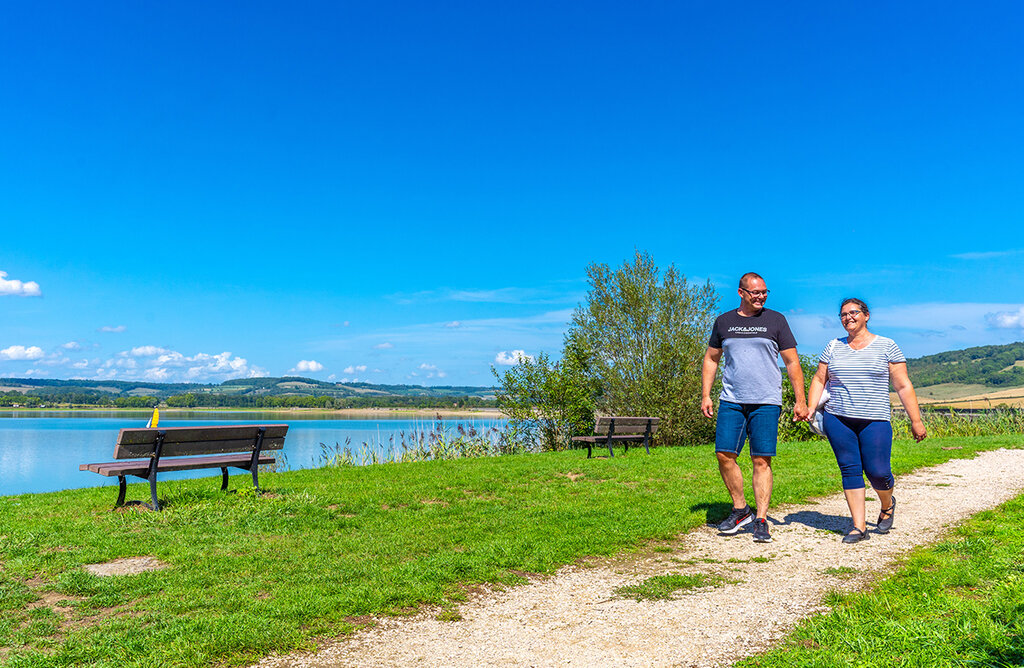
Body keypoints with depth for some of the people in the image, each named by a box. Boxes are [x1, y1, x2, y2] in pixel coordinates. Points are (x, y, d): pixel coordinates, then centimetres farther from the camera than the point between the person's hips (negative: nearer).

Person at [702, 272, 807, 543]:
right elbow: (711, 359, 17)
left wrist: (800, 400, 0)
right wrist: (705, 395, 9)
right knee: (724, 454, -4)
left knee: (762, 460, -3)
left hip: (766, 403, -2)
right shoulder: (724, 322, 11)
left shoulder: (775, 320, 6)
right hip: (731, 401, 2)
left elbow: (792, 362, 6)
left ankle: (761, 521, 5)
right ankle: (740, 509, 16)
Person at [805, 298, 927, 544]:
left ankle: (887, 505, 30)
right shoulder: (833, 347, 11)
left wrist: (916, 420, 0)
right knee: (850, 470, 0)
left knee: (878, 471, -3)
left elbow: (903, 386, 3)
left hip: (875, 421, -2)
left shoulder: (887, 347, 4)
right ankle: (859, 526, 6)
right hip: (837, 419, 2)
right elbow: (819, 380, 13)